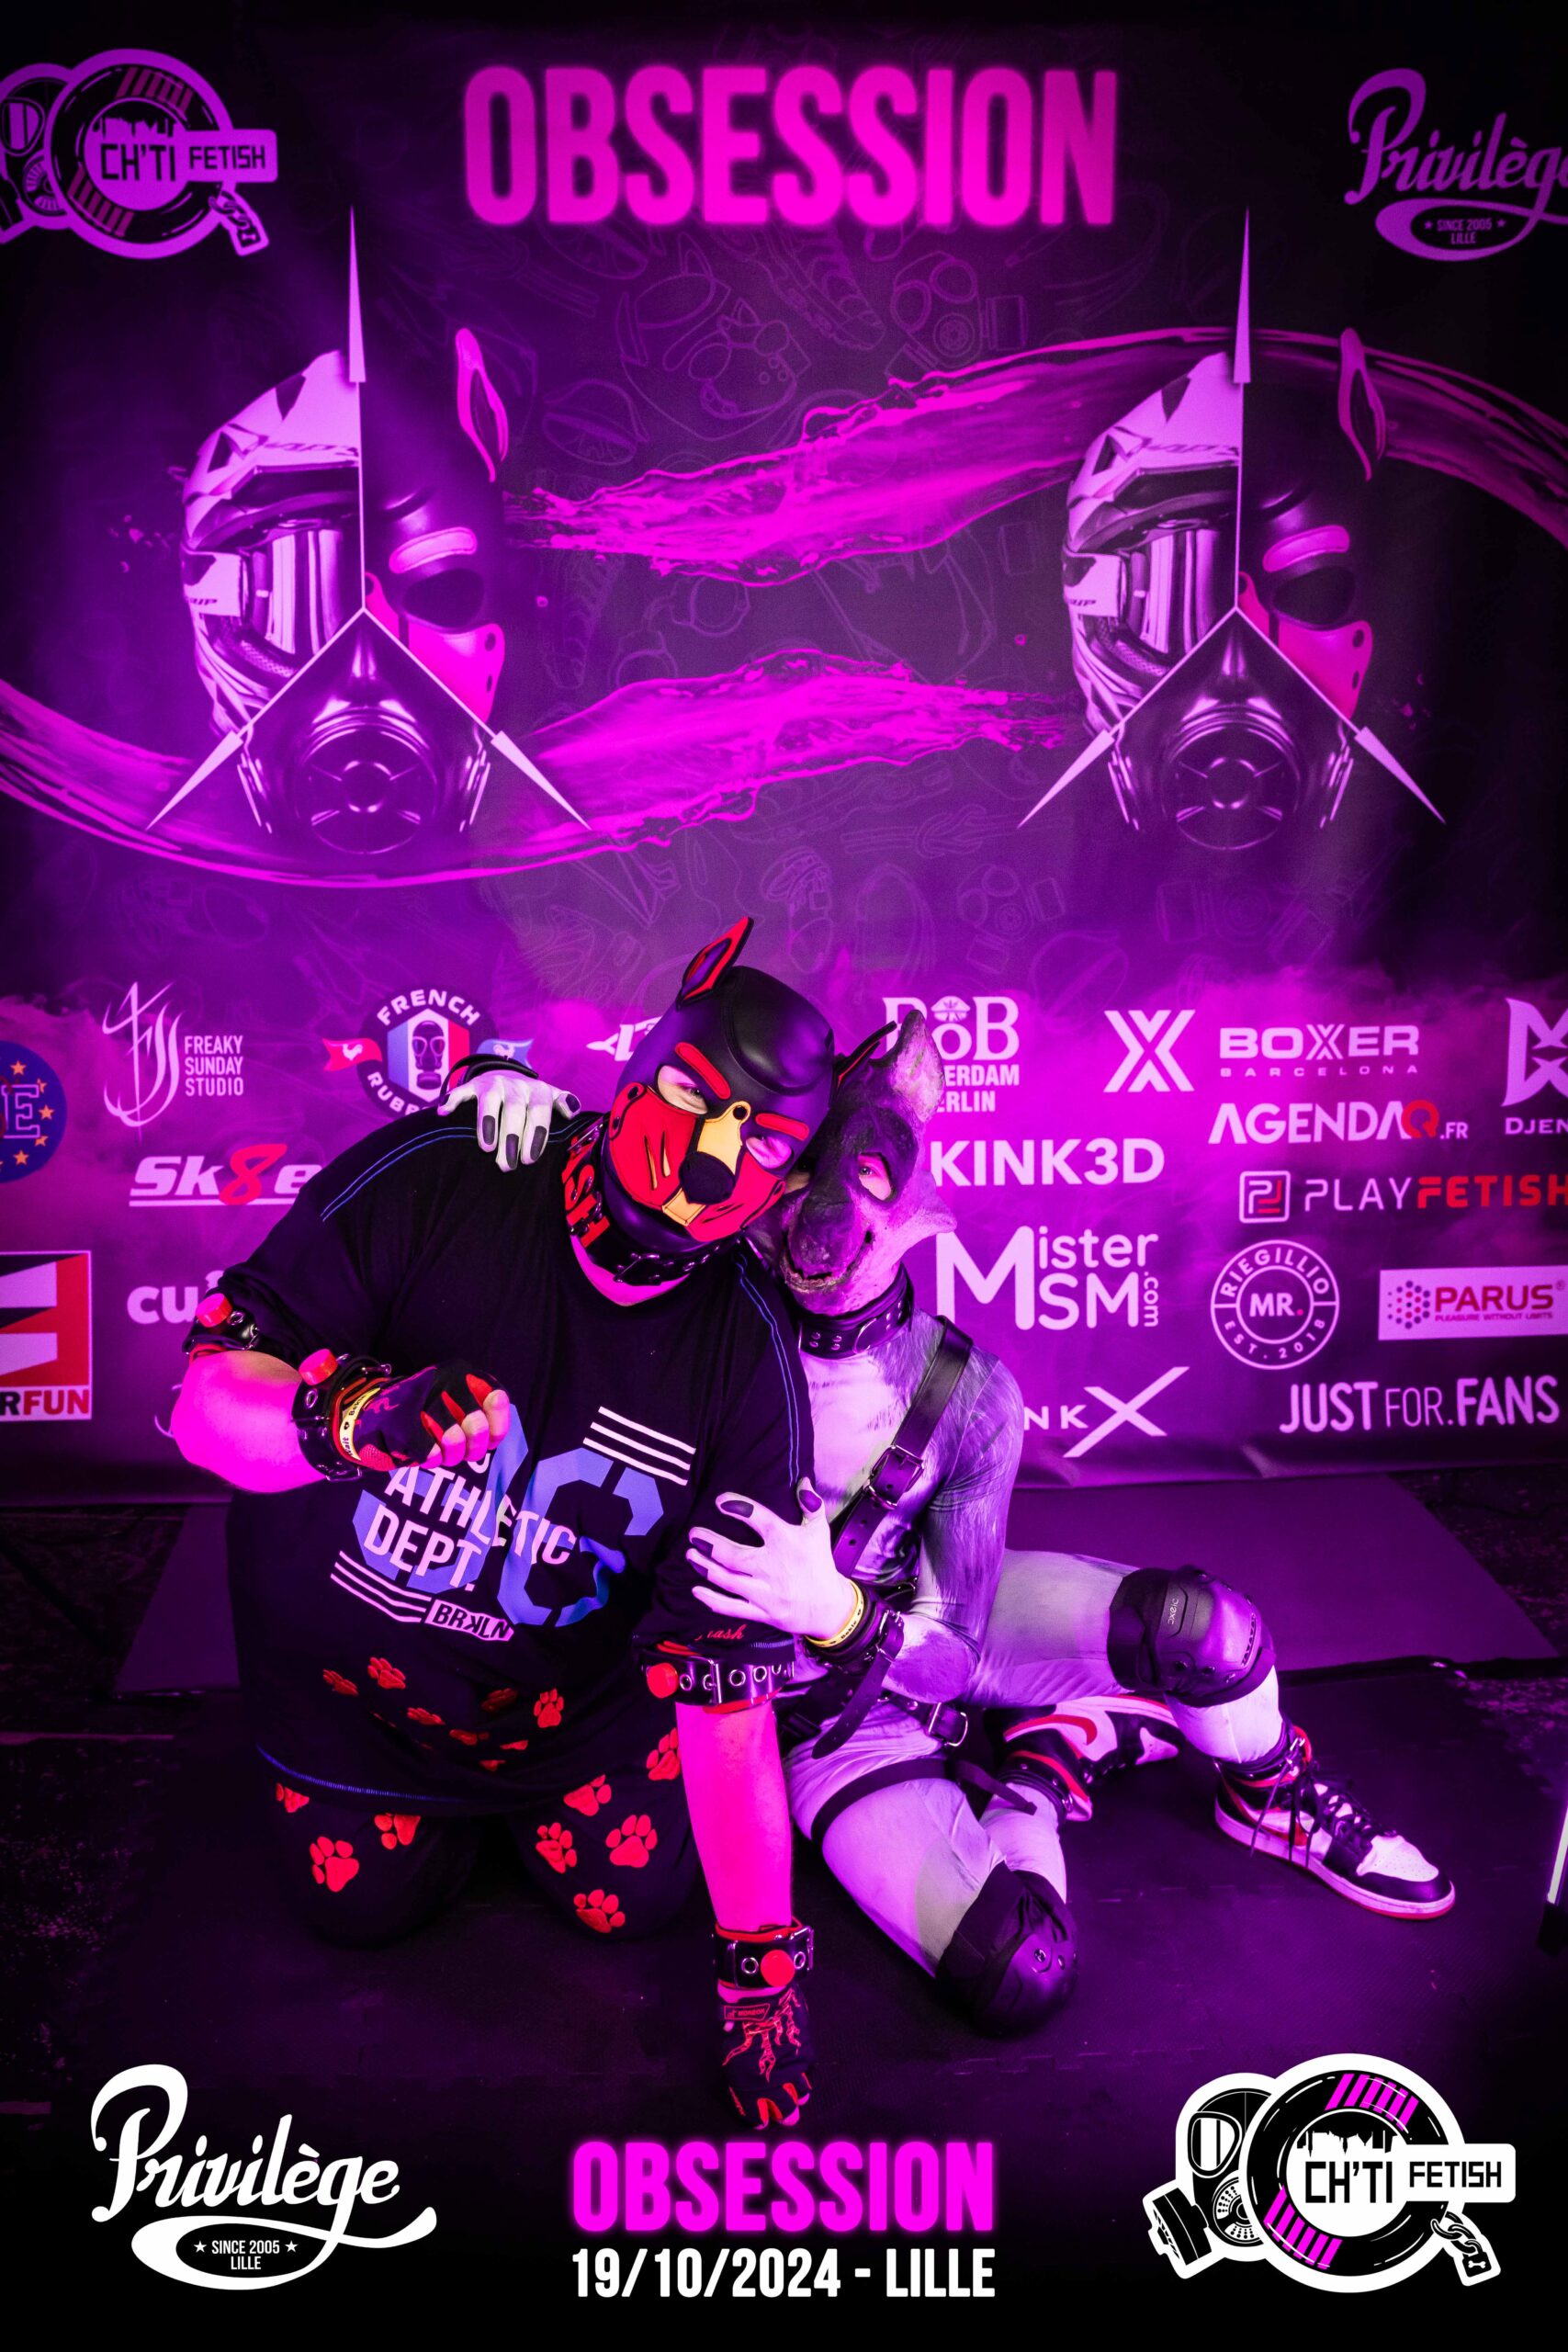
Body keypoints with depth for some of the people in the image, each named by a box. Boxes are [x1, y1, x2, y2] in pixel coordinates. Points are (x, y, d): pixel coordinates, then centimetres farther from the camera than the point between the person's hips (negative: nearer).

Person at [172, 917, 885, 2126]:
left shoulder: (748, 1356, -24)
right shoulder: (432, 1179, -29)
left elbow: (728, 1675, -21)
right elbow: (208, 1402, -29)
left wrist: (763, 1961, -20)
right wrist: (344, 1418, -53)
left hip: (570, 1681, 1)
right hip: (341, 1648, 0)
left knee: (631, 1898, 9)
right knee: (367, 1903, 12)